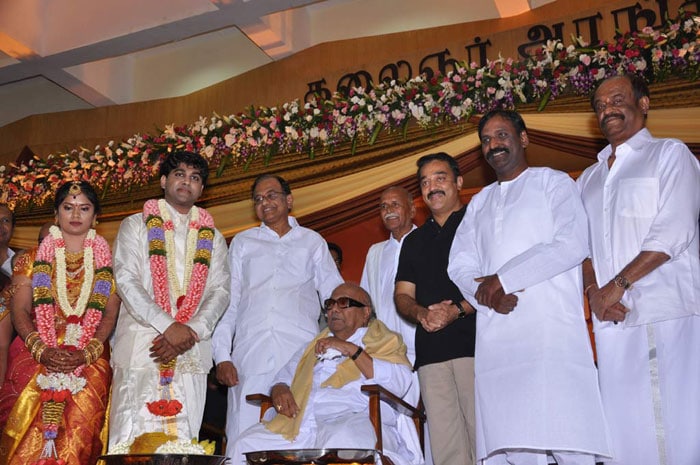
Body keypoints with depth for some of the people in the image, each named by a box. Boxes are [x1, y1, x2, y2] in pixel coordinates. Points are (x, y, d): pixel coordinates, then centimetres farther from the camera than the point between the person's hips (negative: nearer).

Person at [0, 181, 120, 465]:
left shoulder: (106, 262, 10)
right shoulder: (34, 258, 12)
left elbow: (110, 314, 2)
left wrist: (87, 353, -14)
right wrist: (41, 350, -13)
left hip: (90, 360, 0)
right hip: (36, 356, 1)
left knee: (80, 427, -20)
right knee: (31, 429, -17)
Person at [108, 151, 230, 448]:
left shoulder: (212, 238, 18)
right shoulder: (136, 225, 10)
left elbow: (220, 291, 7)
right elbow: (127, 282, -4)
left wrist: (191, 332, -11)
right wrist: (169, 327, -15)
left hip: (192, 354, 2)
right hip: (140, 350, -2)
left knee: (182, 444, 0)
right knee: (134, 442, -7)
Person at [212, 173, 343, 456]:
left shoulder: (313, 242, 19)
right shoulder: (242, 242, 21)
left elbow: (336, 294, 16)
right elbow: (228, 301, 14)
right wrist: (222, 356, 3)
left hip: (302, 355, -1)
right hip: (250, 357, 1)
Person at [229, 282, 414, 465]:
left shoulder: (384, 342, 14)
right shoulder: (315, 346, 33)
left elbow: (400, 383, -4)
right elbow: (285, 375, 28)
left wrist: (351, 349, -7)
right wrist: (279, 389, 3)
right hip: (299, 423, 5)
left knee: (342, 440, -39)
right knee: (246, 444, -16)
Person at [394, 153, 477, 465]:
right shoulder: (414, 240, 24)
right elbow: (402, 295, 19)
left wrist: (458, 310, -16)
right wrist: (422, 313, -4)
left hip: (474, 342, -4)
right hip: (431, 349, 5)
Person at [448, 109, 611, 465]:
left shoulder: (554, 183, 10)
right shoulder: (479, 202, 25)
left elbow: (572, 246, -6)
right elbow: (459, 265, 14)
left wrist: (503, 279, -7)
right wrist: (487, 295, -7)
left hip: (551, 328, -4)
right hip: (494, 338, 5)